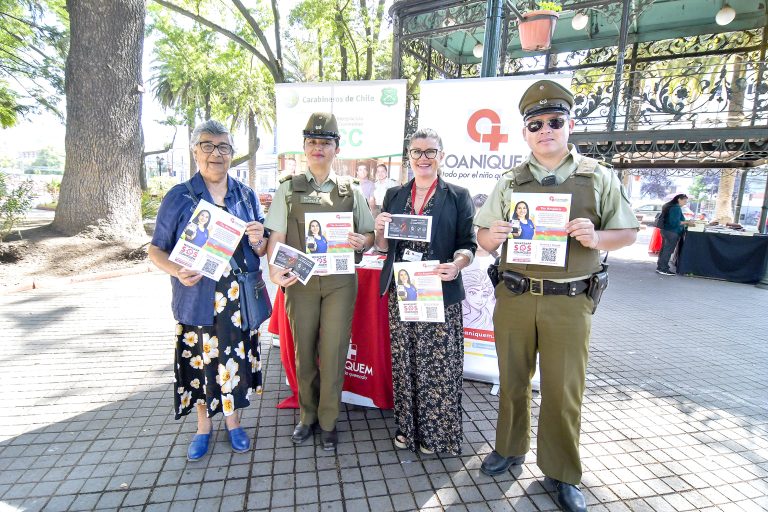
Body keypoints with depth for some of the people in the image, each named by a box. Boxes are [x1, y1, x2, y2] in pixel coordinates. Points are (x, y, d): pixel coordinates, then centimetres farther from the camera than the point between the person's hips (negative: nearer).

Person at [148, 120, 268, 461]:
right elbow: (156, 251, 0)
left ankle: (232, 421, 36)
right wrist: (178, 271, -20)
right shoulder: (179, 198, -2)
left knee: (236, 360, 11)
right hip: (196, 300, -1)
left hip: (239, 299, 2)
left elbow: (261, 251, 10)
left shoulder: (246, 196, 5)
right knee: (199, 363, 12)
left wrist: (258, 241, -13)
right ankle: (204, 425, 37)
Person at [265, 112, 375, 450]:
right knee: (304, 352, 11)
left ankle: (328, 421, 23)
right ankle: (307, 415, 32)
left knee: (333, 353, 3)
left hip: (340, 281, 0)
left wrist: (362, 241, -15)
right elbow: (276, 237, -1)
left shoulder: (350, 190, 7)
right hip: (300, 281, 1)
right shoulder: (288, 189, 6)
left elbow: (370, 235, 9)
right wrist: (275, 271, -18)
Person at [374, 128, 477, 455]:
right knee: (404, 363, 11)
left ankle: (437, 432, 25)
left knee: (439, 364, 3)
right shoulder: (394, 195, 11)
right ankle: (407, 427, 31)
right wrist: (380, 230, -8)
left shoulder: (458, 196, 2)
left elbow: (468, 245, -1)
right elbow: (384, 247, 14)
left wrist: (457, 264, -22)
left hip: (441, 294, -3)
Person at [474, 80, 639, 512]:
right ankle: (510, 449, 37)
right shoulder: (510, 182, 7)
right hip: (514, 297, 2)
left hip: (569, 302, -1)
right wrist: (492, 236, -14)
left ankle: (562, 473, 30)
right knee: (513, 381, 15)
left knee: (564, 391, 7)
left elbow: (628, 233, 6)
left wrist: (595, 238, -15)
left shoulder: (598, 178, 4)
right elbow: (483, 236, 9)